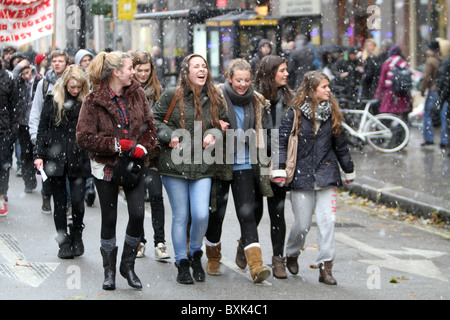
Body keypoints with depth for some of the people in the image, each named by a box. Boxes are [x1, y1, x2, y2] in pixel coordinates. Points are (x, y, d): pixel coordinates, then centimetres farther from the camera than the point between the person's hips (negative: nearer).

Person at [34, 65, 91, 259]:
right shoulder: (52, 101, 3)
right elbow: (42, 128, 5)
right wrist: (39, 154, -1)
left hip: (78, 160, -1)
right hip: (55, 158, 1)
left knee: (78, 200, -7)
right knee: (60, 202, 5)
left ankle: (76, 236, 17)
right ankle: (64, 242, 14)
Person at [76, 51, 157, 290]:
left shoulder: (137, 94, 2)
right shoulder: (94, 101, -12)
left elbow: (150, 125, 8)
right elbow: (84, 138, -15)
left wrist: (143, 147, -10)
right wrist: (117, 144, -19)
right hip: (106, 167, -3)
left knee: (137, 214, -8)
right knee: (109, 218, 5)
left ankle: (128, 265, 11)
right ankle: (109, 270, 20)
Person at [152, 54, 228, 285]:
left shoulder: (213, 99, 8)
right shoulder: (172, 96, -1)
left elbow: (223, 125, 19)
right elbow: (155, 119, 5)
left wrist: (214, 134, -2)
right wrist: (169, 136, -10)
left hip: (202, 168, 2)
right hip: (175, 165, -2)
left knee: (201, 215, -9)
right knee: (180, 217, 4)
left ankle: (195, 253, 19)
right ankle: (182, 263, 17)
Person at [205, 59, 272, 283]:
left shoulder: (255, 101, 7)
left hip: (244, 165, 2)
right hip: (219, 165, -2)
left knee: (247, 213, -7)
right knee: (216, 213, 7)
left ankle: (256, 266, -14)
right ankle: (213, 260, 27)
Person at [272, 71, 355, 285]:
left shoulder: (332, 113, 8)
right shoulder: (296, 113, -3)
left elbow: (341, 145, 17)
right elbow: (281, 140, -5)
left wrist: (349, 171, 23)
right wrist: (279, 169, -14)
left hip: (327, 175, 3)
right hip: (302, 176, -3)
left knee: (327, 221, -7)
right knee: (302, 225, 2)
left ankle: (325, 268, -2)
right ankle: (292, 255, 32)